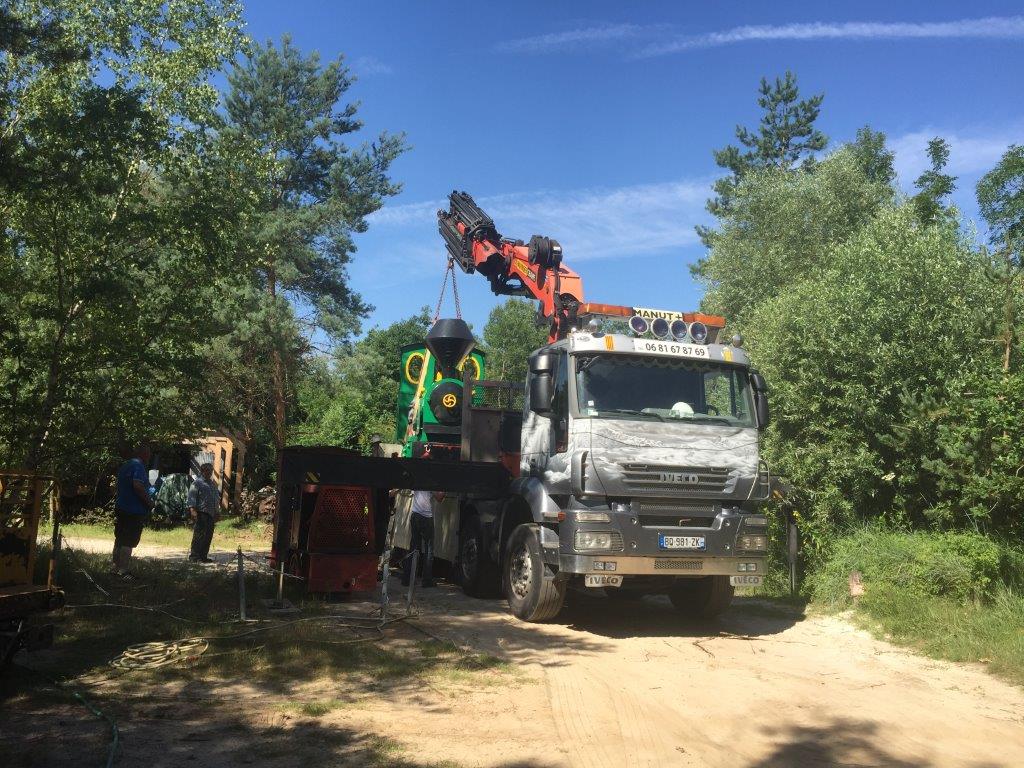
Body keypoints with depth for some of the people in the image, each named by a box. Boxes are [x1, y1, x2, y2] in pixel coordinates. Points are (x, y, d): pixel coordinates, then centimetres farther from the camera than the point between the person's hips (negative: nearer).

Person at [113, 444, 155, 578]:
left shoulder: (124, 465, 15)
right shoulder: (138, 466, -14)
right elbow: (137, 485, -27)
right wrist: (149, 501, -16)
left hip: (120, 509, 9)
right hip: (134, 511, -9)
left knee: (120, 540, 15)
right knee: (128, 542, -6)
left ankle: (116, 568, 22)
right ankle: (123, 571, -5)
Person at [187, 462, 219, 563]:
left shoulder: (213, 484, 22)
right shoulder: (197, 483, -2)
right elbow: (191, 496, -10)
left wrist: (216, 513, 25)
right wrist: (192, 509, -20)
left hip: (211, 513, 8)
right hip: (201, 513, -8)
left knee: (208, 536, 7)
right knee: (199, 534, -10)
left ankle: (203, 556, 14)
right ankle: (194, 556, -7)